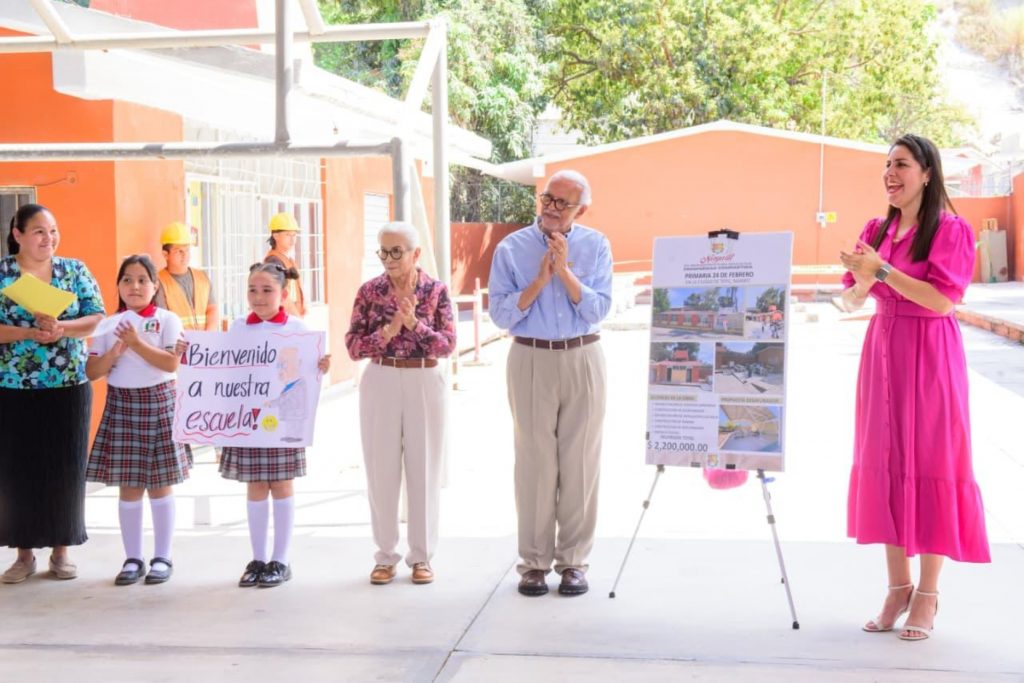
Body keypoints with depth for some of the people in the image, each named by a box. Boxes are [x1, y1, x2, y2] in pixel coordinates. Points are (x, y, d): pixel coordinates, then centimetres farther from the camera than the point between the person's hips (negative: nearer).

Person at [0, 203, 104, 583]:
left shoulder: (75, 270, 4)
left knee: (66, 468, 4)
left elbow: (97, 319, -1)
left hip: (69, 387, 1)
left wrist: (61, 328, -18)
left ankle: (61, 550, 16)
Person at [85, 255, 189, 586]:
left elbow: (171, 363, -15)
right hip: (121, 403, 3)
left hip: (159, 402, -3)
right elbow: (92, 371, 1)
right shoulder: (109, 325, 6)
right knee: (128, 487, 6)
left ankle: (162, 558, 13)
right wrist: (115, 352, -15)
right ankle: (132, 559, 15)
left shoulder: (167, 320, -2)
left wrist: (136, 342, -21)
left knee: (160, 484, 3)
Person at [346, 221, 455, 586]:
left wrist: (415, 325, -20)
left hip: (425, 382, -1)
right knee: (381, 470, 5)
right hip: (380, 382, 1)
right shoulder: (369, 291, 0)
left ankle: (421, 556, 16)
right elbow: (353, 346, -4)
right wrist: (388, 331, -17)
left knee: (424, 469, 5)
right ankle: (385, 555, 16)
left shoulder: (436, 291, -1)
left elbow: (448, 343, -7)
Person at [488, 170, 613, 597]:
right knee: (535, 461, 1)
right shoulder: (511, 248, 2)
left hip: (582, 359, 1)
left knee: (580, 461, 3)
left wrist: (564, 272, -15)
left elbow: (598, 310, -5)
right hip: (531, 361, -1)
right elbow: (501, 315, -4)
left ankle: (573, 561, 11)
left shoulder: (596, 246, 4)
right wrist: (540, 280, -14)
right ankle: (534, 561, 8)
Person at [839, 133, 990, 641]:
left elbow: (941, 298, -16)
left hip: (929, 356, -5)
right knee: (883, 464, 5)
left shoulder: (951, 230, -6)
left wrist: (883, 270, -18)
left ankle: (927, 593, 7)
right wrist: (862, 285, -13)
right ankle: (897, 586, 15)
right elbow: (850, 301, 9)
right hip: (882, 350, 5)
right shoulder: (876, 231, 10)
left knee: (930, 465, -2)